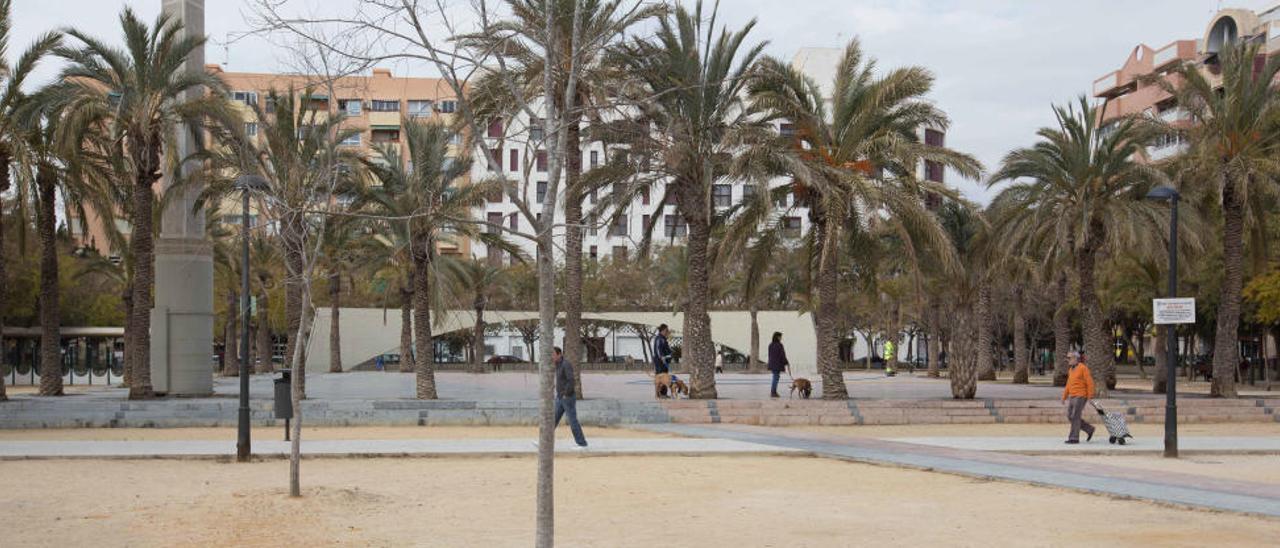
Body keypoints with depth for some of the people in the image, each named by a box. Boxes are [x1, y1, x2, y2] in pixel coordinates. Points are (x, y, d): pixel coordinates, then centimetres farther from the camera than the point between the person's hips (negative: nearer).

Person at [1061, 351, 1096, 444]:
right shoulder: (1072, 369, 14)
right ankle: (1089, 429, 19)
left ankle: (1074, 438, -4)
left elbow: (1090, 383, -13)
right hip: (1073, 396, 9)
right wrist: (1064, 397, 16)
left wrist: (1090, 397, -15)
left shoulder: (1083, 368, -12)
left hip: (1081, 396, -9)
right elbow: (1069, 384, 19)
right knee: (1070, 417, 7)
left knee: (1075, 417, -9)